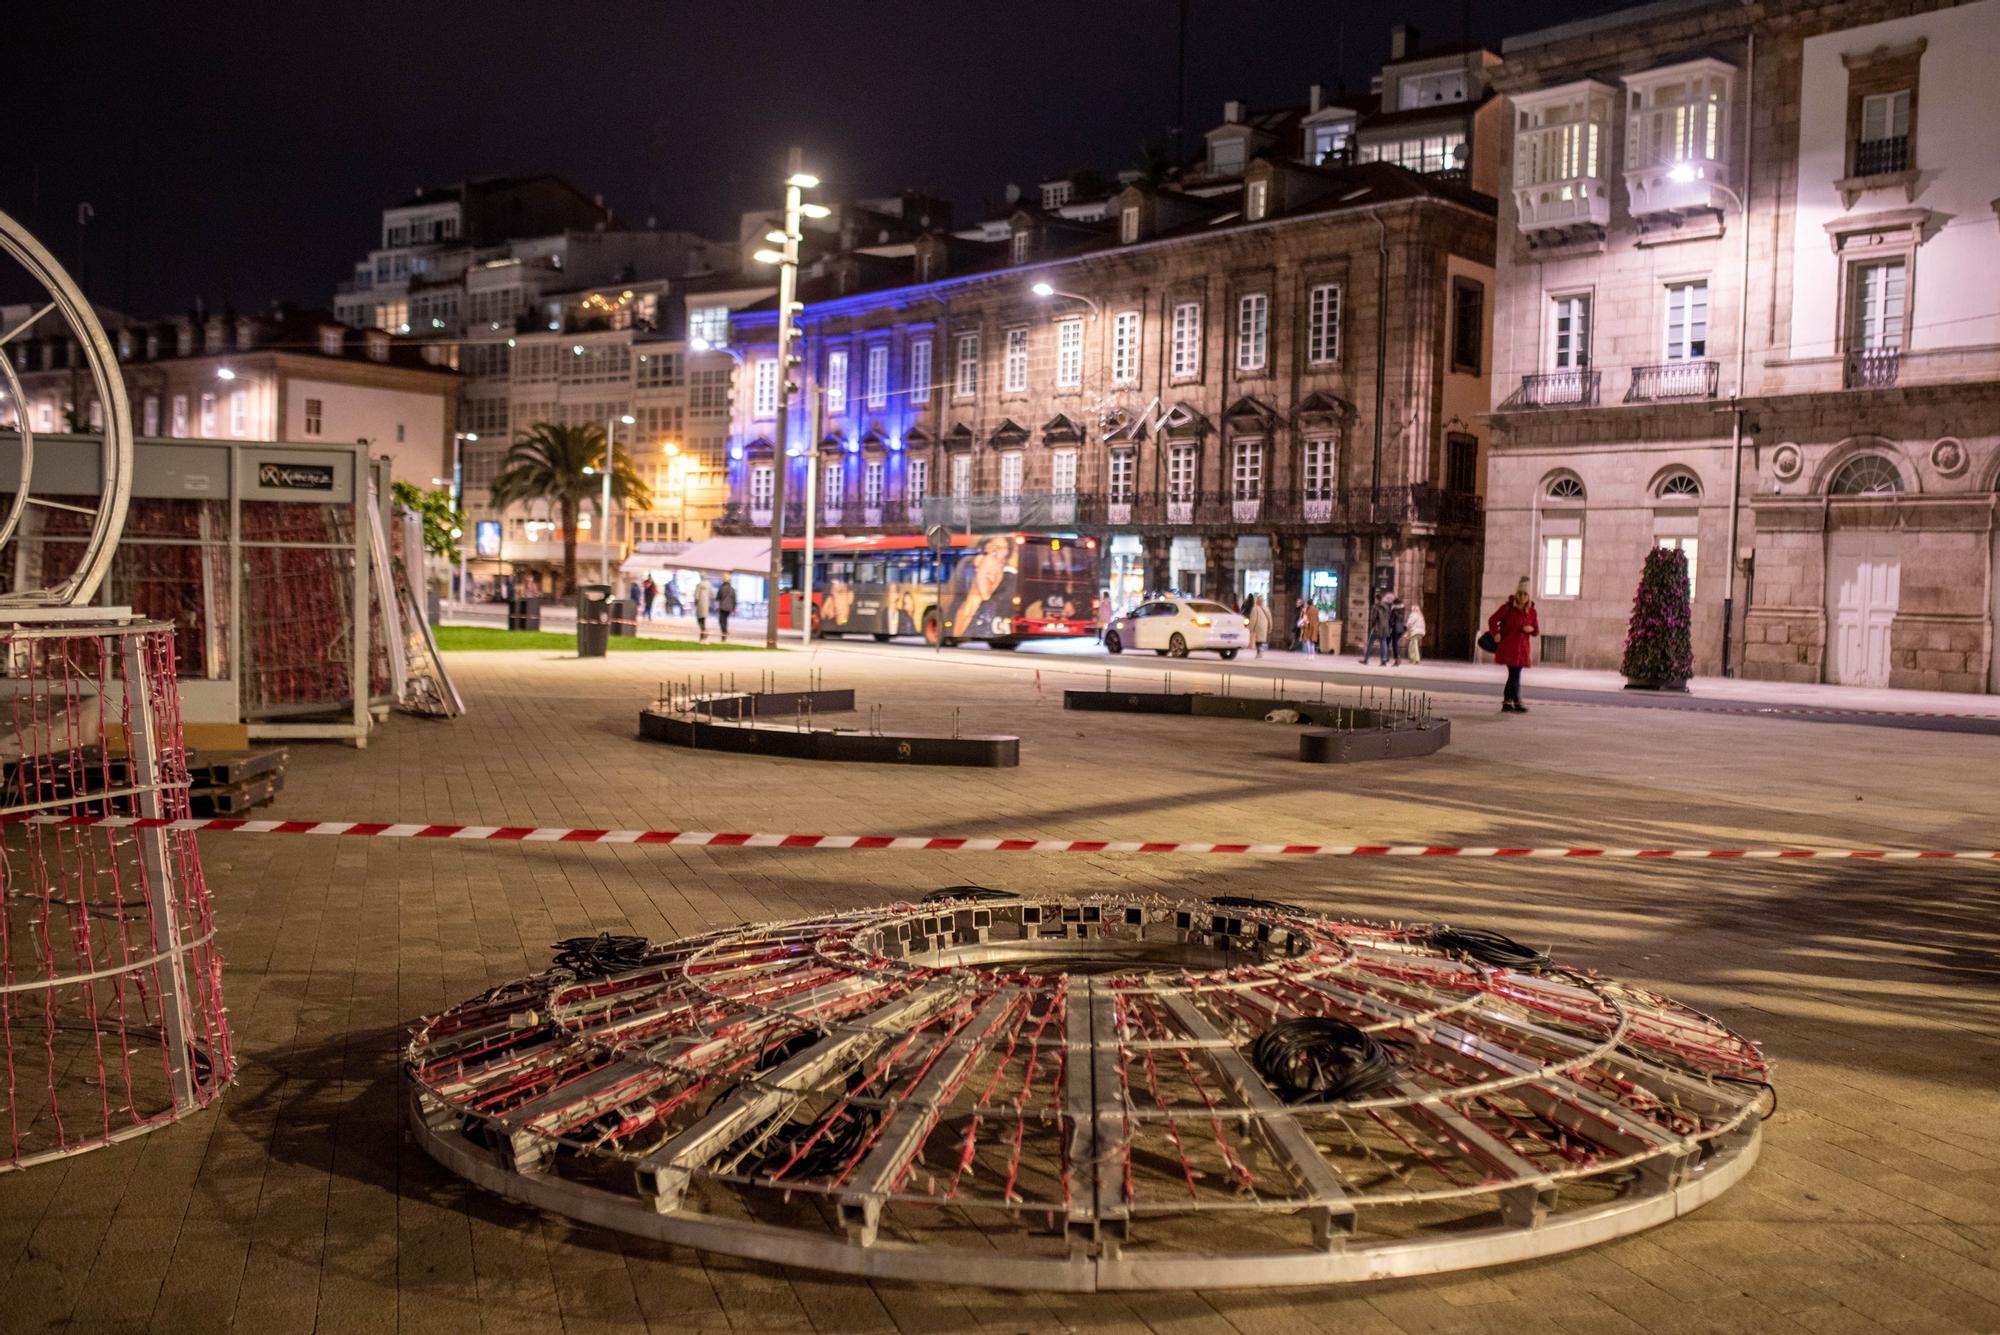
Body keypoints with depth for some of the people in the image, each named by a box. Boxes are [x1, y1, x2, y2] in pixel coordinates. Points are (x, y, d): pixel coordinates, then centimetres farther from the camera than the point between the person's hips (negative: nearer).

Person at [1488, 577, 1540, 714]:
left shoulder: (1531, 612, 9)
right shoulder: (1507, 608, -6)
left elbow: (1537, 630, 13)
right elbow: (1492, 620, -5)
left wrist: (1531, 629, -9)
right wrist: (1496, 635, -13)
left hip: (1521, 648, 6)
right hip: (1508, 646, -6)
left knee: (1513, 675, 9)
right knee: (1515, 674, -10)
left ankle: (1506, 703, 16)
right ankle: (1517, 703, -5)